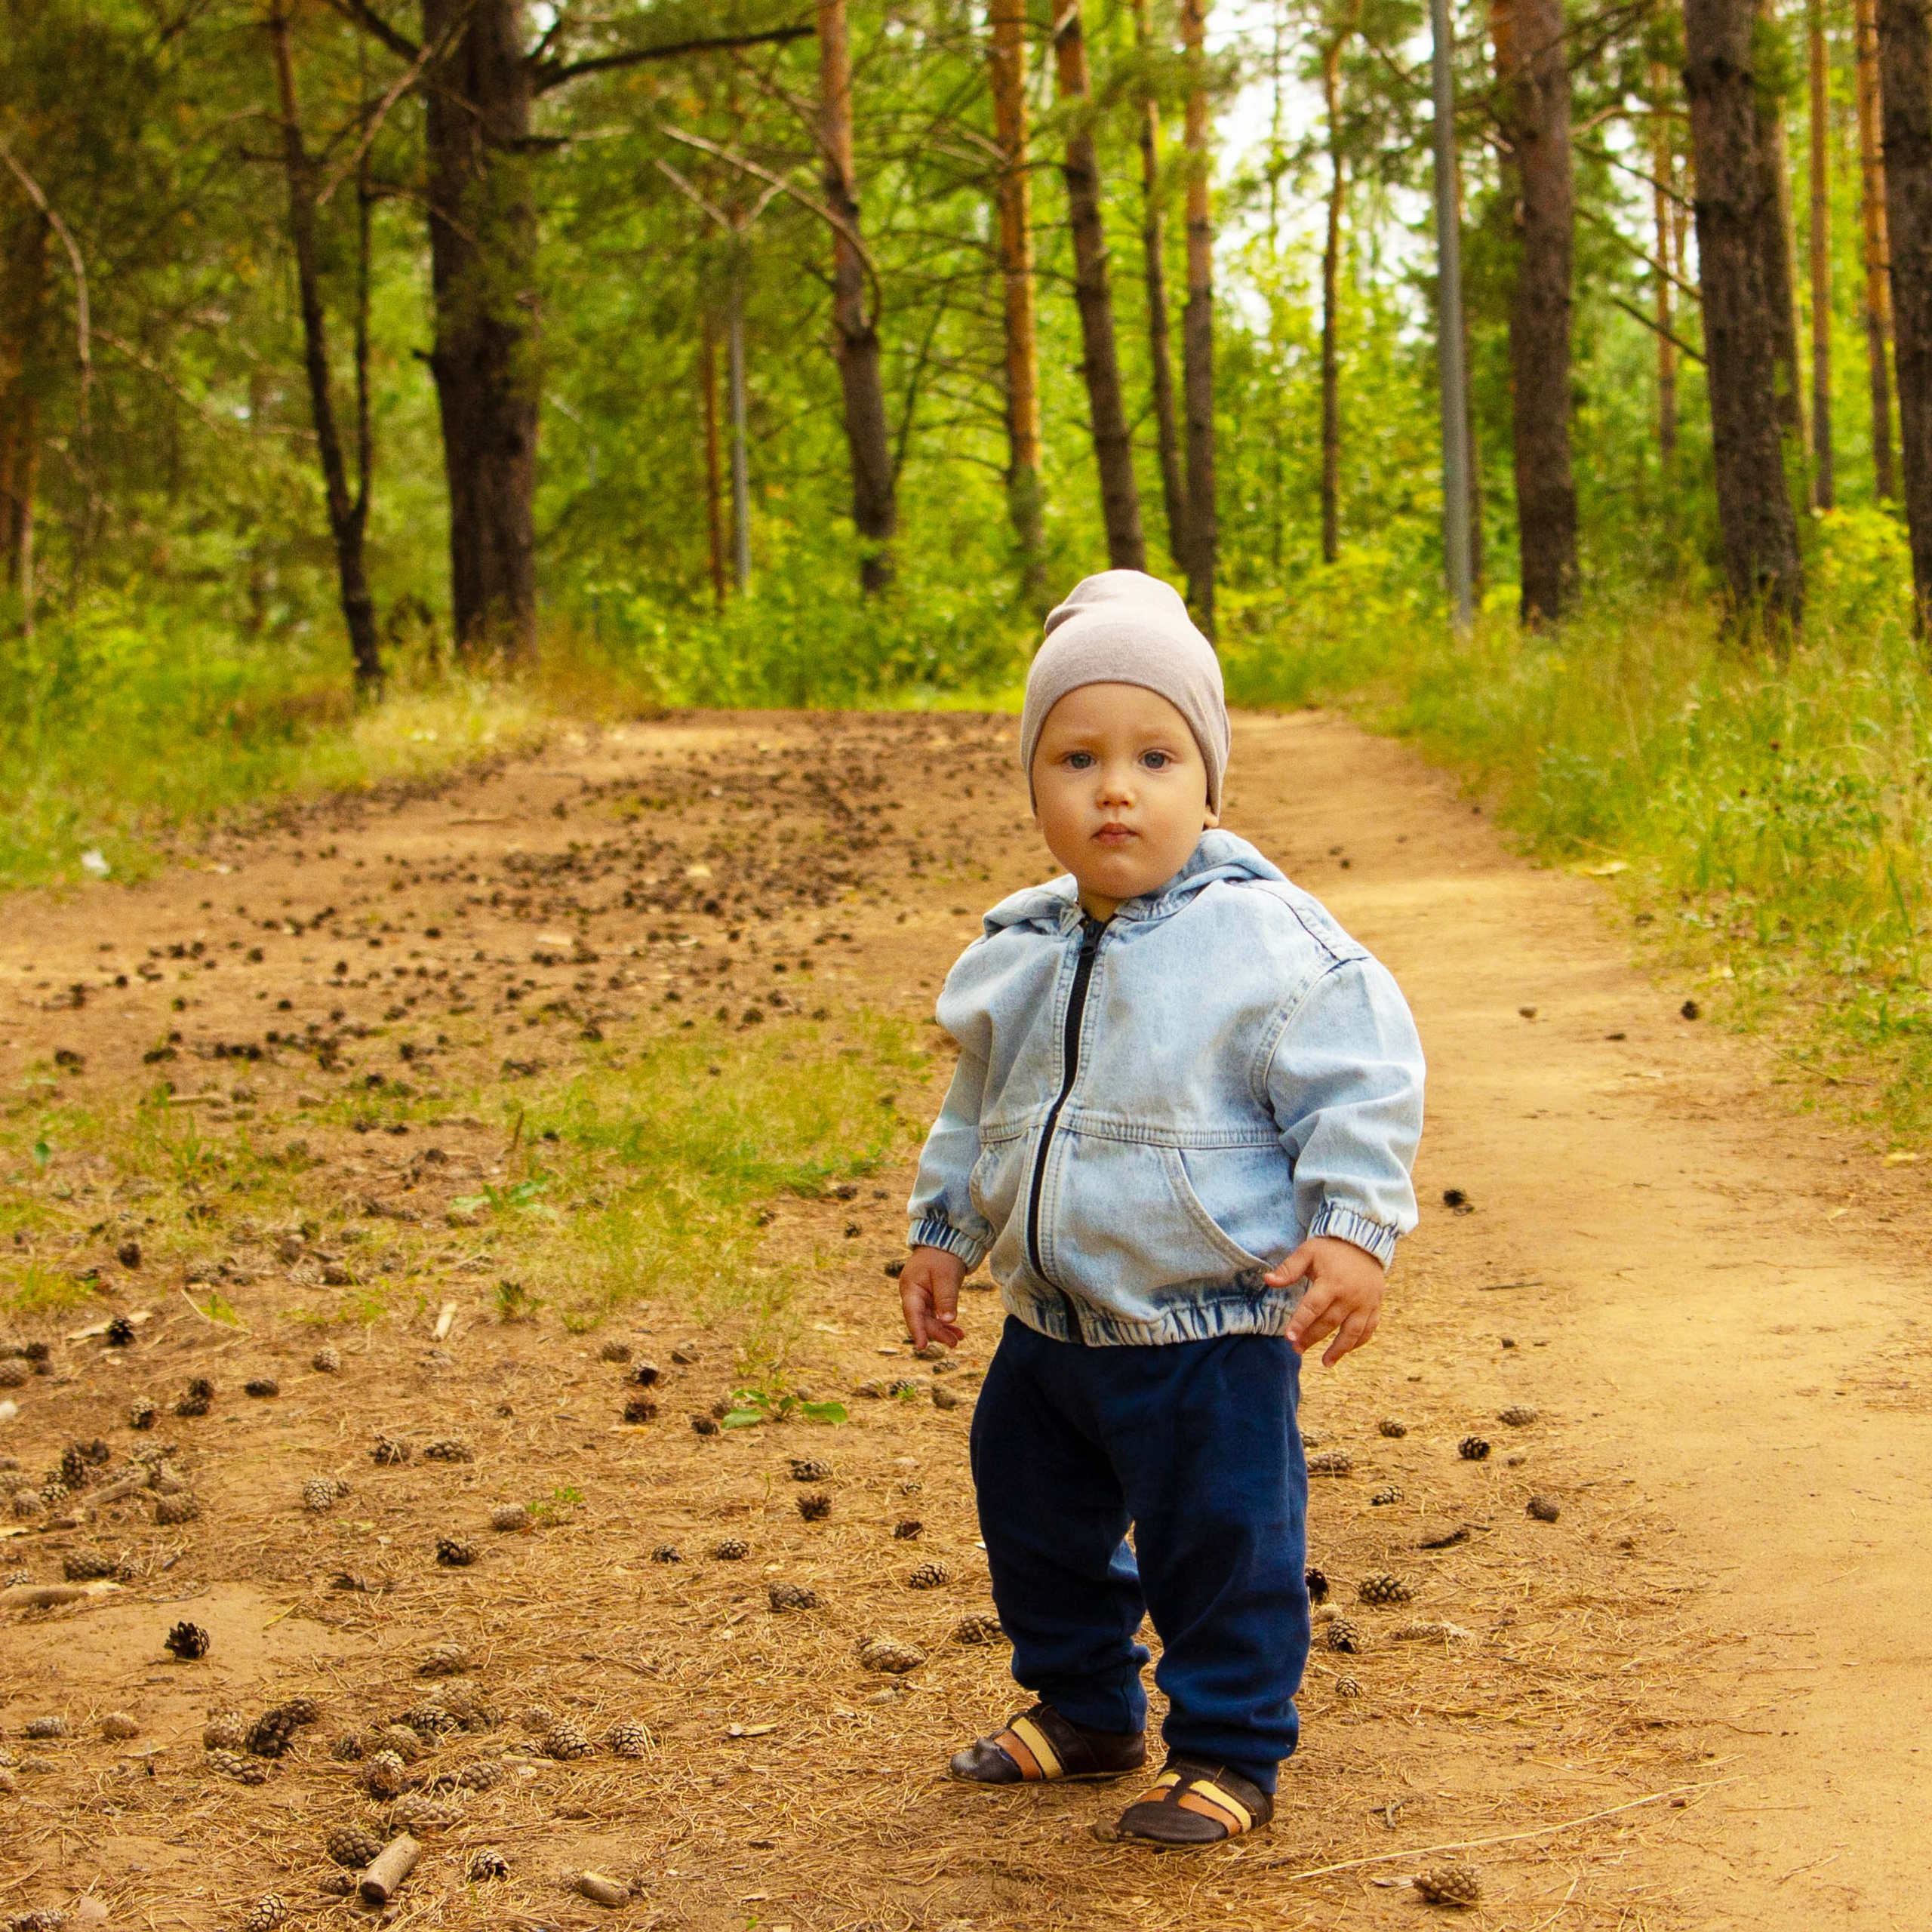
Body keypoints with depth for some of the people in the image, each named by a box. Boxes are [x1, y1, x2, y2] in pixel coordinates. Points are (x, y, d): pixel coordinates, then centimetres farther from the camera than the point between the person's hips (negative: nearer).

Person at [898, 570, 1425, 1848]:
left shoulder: (1267, 939, -17)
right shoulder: (1019, 953, 3)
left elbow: (1358, 1081, -15)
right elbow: (980, 1107, 17)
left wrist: (1352, 1229, -21)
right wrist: (943, 1232, 19)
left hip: (1212, 1328, -7)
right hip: (1049, 1322, 7)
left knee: (1223, 1543, 3)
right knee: (1037, 1520, 20)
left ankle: (1228, 1754, 22)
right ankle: (1082, 1711, 42)